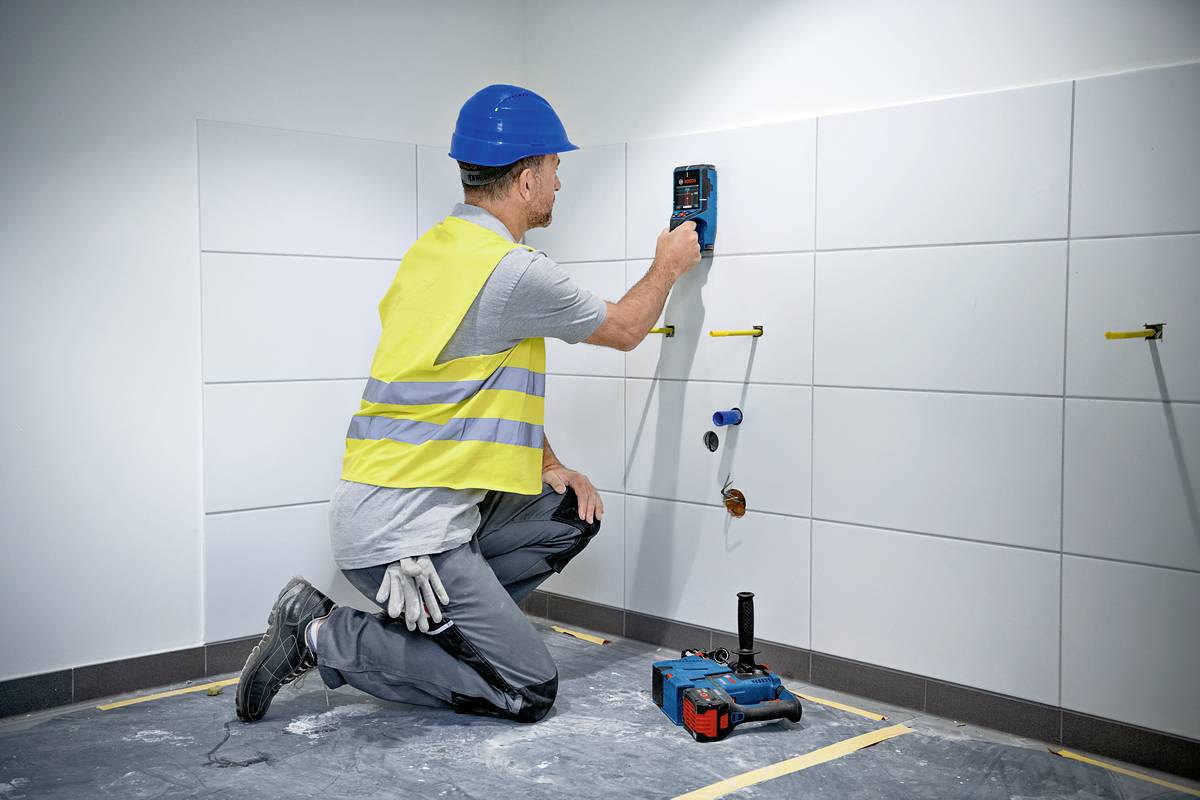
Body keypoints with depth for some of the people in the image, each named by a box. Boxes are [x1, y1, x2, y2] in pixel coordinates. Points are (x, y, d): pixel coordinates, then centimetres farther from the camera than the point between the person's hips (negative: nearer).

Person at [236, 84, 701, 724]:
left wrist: (549, 465, 15)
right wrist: (667, 268, 18)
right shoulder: (513, 271, -18)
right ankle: (325, 637, -2)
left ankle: (429, 625, 11)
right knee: (530, 691, -4)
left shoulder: (436, 246, 11)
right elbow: (623, 330, 0)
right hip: (404, 534, -9)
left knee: (573, 514, 14)